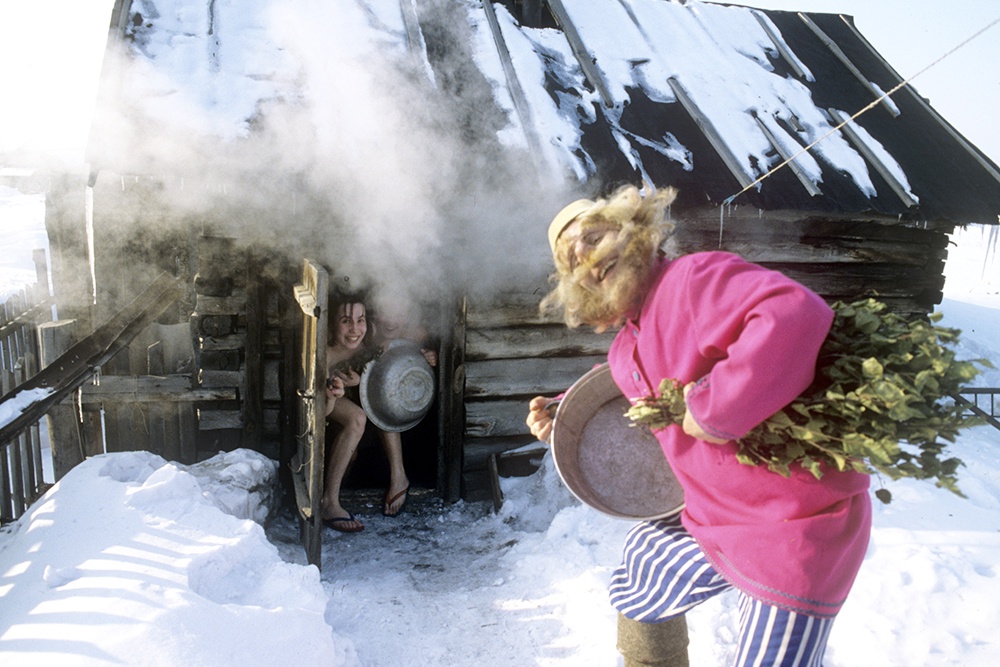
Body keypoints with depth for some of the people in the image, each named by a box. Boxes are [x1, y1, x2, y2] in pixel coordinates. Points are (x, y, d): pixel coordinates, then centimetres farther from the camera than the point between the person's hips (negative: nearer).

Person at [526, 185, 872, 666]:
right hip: (717, 521, 9)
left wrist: (715, 407, -37)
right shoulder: (626, 349, 6)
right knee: (641, 571, 26)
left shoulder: (696, 279, -25)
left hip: (792, 533, -9)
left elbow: (797, 315, -42)